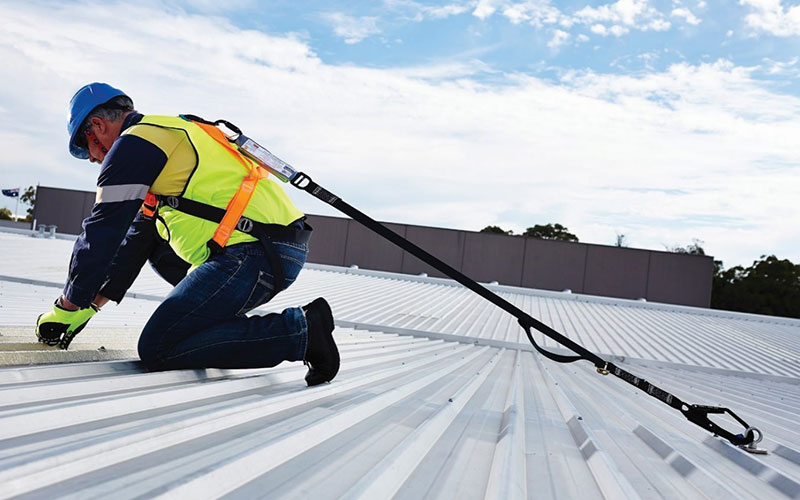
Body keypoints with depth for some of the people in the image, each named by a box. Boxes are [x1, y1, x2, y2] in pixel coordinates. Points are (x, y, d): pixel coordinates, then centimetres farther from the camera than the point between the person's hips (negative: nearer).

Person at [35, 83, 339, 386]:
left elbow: (102, 233, -3)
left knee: (156, 350, -7)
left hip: (255, 254, -10)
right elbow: (137, 237, 31)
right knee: (154, 238, 27)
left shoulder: (133, 143, -1)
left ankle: (300, 330, -12)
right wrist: (93, 303, 30)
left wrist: (66, 308, 10)